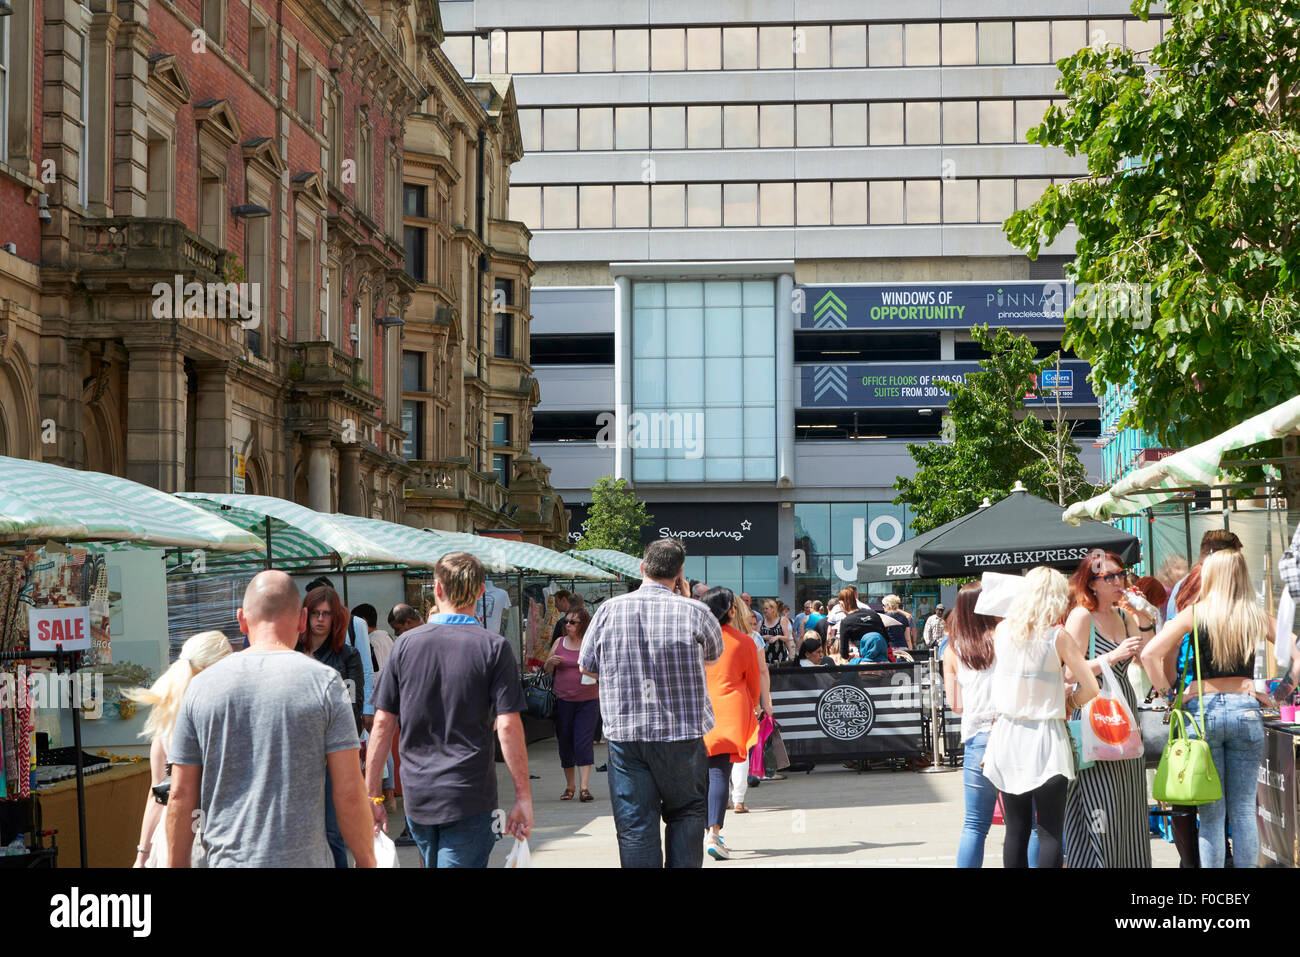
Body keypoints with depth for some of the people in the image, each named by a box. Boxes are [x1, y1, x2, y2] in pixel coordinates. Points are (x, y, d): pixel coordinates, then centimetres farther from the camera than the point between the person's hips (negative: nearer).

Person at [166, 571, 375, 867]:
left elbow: (181, 795, 6)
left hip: (226, 858, 2)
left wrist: (176, 865, 14)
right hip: (303, 859, -2)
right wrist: (367, 863, 3)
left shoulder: (201, 686, 4)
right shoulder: (324, 682, -3)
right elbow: (349, 792, -6)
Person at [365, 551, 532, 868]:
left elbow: (383, 724, 1)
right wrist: (523, 797, -4)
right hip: (470, 799, -4)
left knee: (432, 861, 21)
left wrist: (371, 795, 7)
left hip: (417, 796, 4)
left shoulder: (406, 643, 2)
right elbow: (508, 726, -11)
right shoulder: (494, 647, -6)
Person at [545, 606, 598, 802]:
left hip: (587, 701, -3)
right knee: (565, 743, 6)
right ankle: (569, 786, 19)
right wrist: (550, 662, -7)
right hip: (563, 701, 3)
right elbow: (547, 671, 15)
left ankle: (584, 787, -10)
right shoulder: (559, 643, 9)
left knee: (583, 742, -10)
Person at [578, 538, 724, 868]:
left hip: (624, 733, 1)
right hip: (683, 734, -1)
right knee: (686, 813, 16)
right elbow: (715, 652, 13)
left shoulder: (609, 610, -2)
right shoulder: (694, 612, -8)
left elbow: (586, 664, 8)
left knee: (634, 824, 4)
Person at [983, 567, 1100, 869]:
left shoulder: (1001, 630, 2)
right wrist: (1066, 704, 8)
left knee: (1016, 830, 8)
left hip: (1007, 732, 4)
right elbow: (1090, 687, -10)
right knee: (1050, 831, -1)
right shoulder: (1057, 636, -9)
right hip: (1045, 737, -4)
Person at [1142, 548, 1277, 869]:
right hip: (1246, 709, 2)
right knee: (1244, 809, 8)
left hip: (1202, 709, -1)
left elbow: (1150, 654, -9)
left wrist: (1169, 692, 0)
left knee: (1211, 812, 3)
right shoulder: (1257, 617, 4)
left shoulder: (1195, 613, -2)